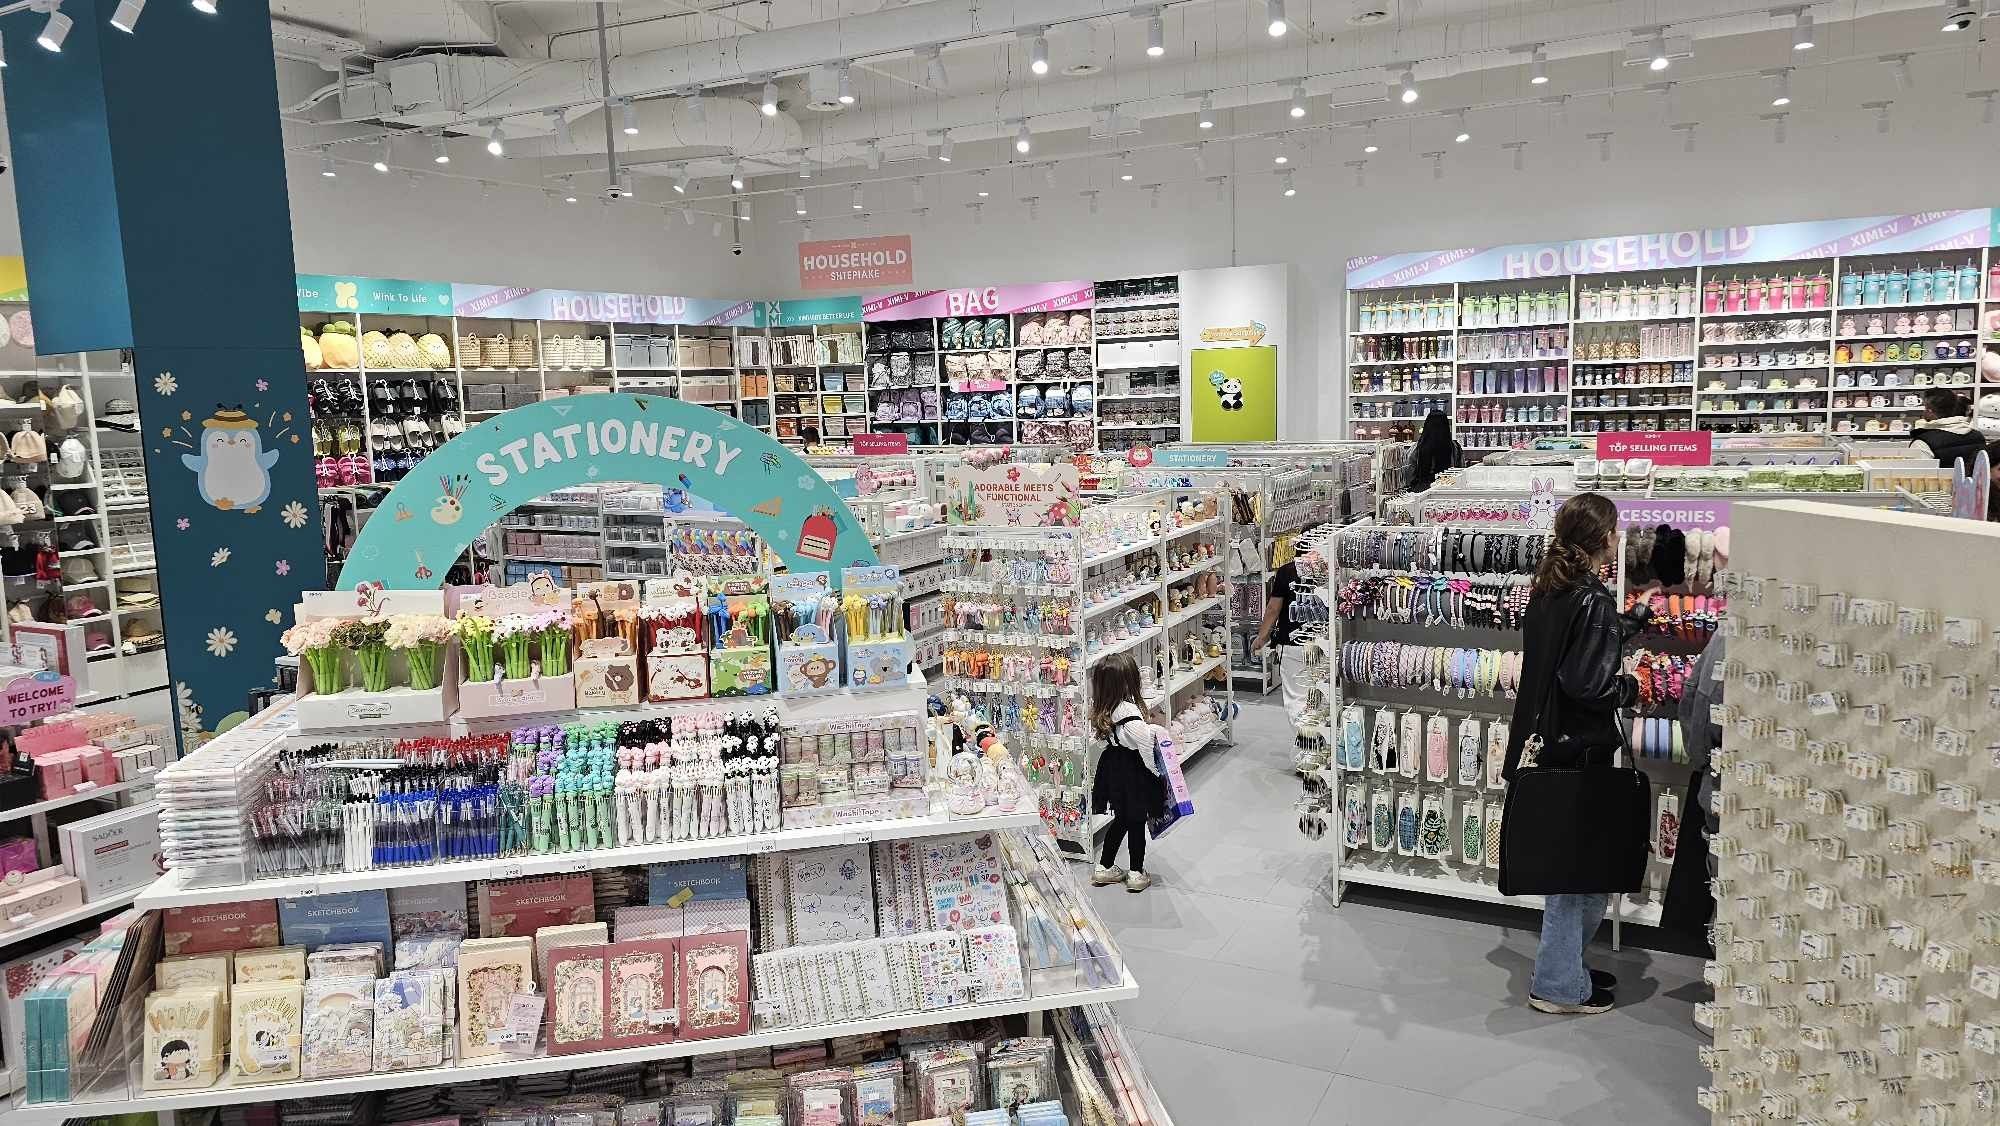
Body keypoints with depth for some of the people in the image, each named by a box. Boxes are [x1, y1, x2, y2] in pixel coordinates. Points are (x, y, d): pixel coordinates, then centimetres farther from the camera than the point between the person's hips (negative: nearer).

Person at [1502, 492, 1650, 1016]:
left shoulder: (1549, 590, 7)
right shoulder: (1593, 600, -19)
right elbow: (1587, 684, -25)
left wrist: (1635, 617, 33)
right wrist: (1632, 687, -6)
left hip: (1548, 739, 9)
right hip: (1582, 750, -9)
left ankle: (1565, 966, 31)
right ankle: (1559, 985, 11)